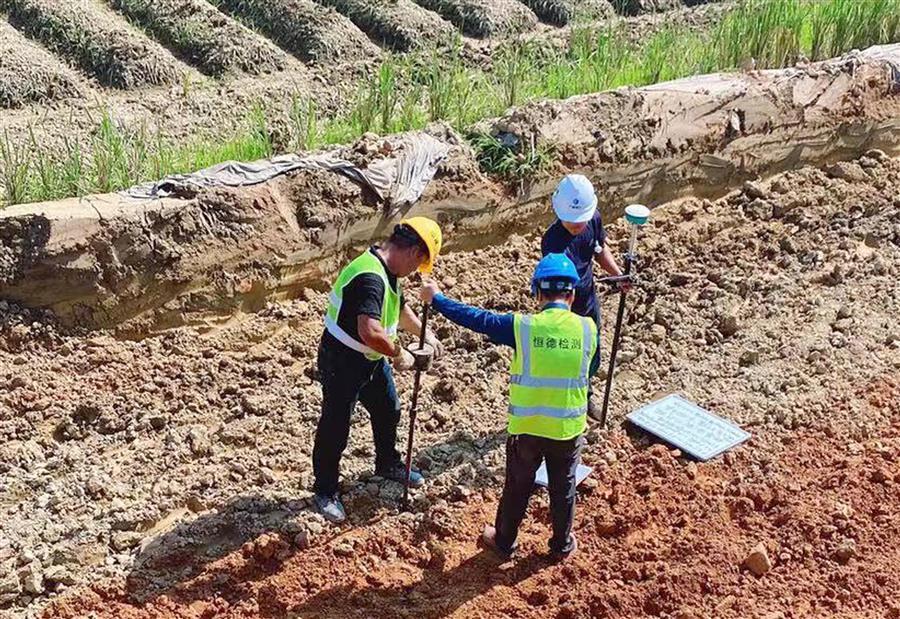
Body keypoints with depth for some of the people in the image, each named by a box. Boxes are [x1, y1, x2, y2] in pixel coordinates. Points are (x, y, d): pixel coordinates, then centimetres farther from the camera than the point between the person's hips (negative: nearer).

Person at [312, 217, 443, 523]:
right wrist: (399, 353, -28)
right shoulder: (370, 277, -33)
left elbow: (399, 307, 23)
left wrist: (425, 334, 19)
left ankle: (388, 464, 47)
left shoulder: (387, 271, 1)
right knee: (335, 428, 5)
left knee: (388, 410, 24)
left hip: (371, 360, 10)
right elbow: (370, 332, -44)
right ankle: (325, 492, 22)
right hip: (342, 363, -10)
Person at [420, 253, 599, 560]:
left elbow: (476, 318, -6)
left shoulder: (522, 326, -16)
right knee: (563, 488, 20)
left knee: (517, 487, 18)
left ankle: (504, 541, 36)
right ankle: (562, 544, 36)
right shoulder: (588, 328, -9)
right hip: (569, 429, 1)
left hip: (526, 427, -1)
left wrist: (437, 299, 6)